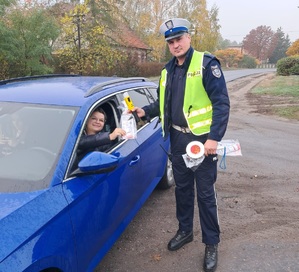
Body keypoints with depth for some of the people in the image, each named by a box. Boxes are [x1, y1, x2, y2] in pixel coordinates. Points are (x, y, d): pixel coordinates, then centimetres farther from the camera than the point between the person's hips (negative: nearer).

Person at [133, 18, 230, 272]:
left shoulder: (206, 63, -10)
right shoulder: (168, 70, 9)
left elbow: (222, 103, -16)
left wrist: (214, 137, -23)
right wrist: (145, 111, 3)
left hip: (202, 138, -6)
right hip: (177, 138, 6)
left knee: (205, 193, 3)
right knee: (182, 188, 17)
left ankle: (212, 244, 20)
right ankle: (185, 230, 36)